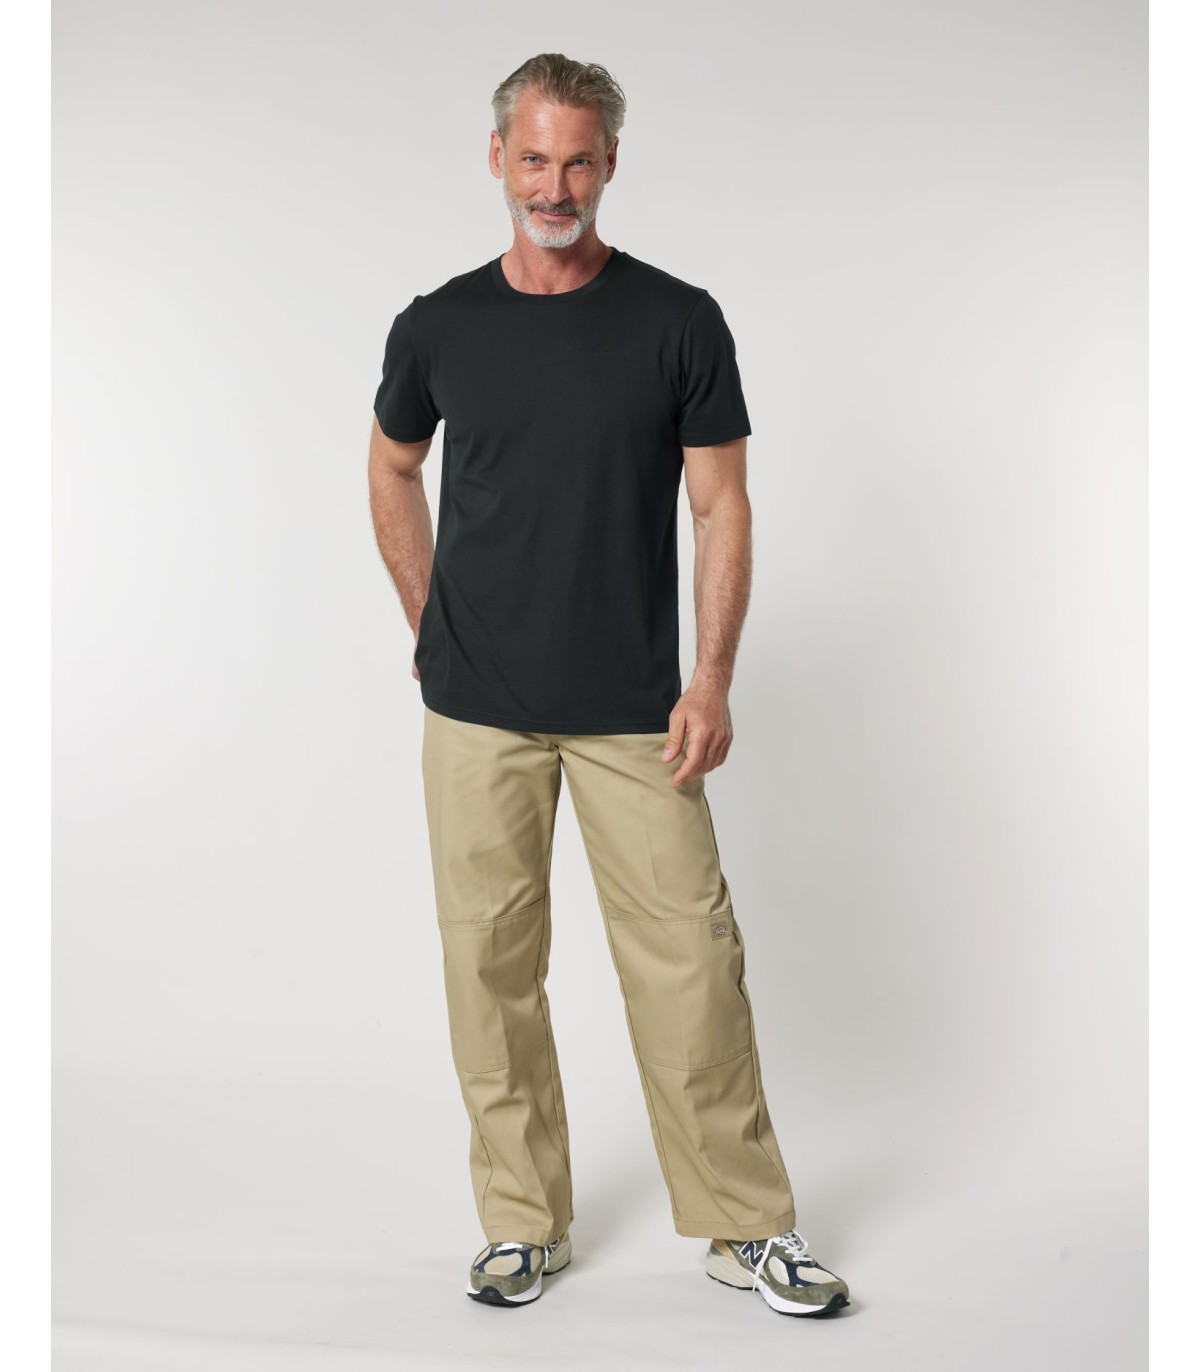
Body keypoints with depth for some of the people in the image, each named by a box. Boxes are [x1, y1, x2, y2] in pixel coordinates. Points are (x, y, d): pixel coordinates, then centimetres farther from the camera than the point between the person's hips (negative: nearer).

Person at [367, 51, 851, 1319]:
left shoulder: (678, 322, -2)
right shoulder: (438, 325, 3)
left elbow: (721, 506, -1)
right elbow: (392, 469, 18)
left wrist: (711, 681, -9)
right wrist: (433, 629, 13)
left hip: (634, 710, -1)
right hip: (476, 709, 2)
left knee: (691, 956, 0)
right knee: (490, 962, 6)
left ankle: (745, 1226, 16)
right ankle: (522, 1221, 23)